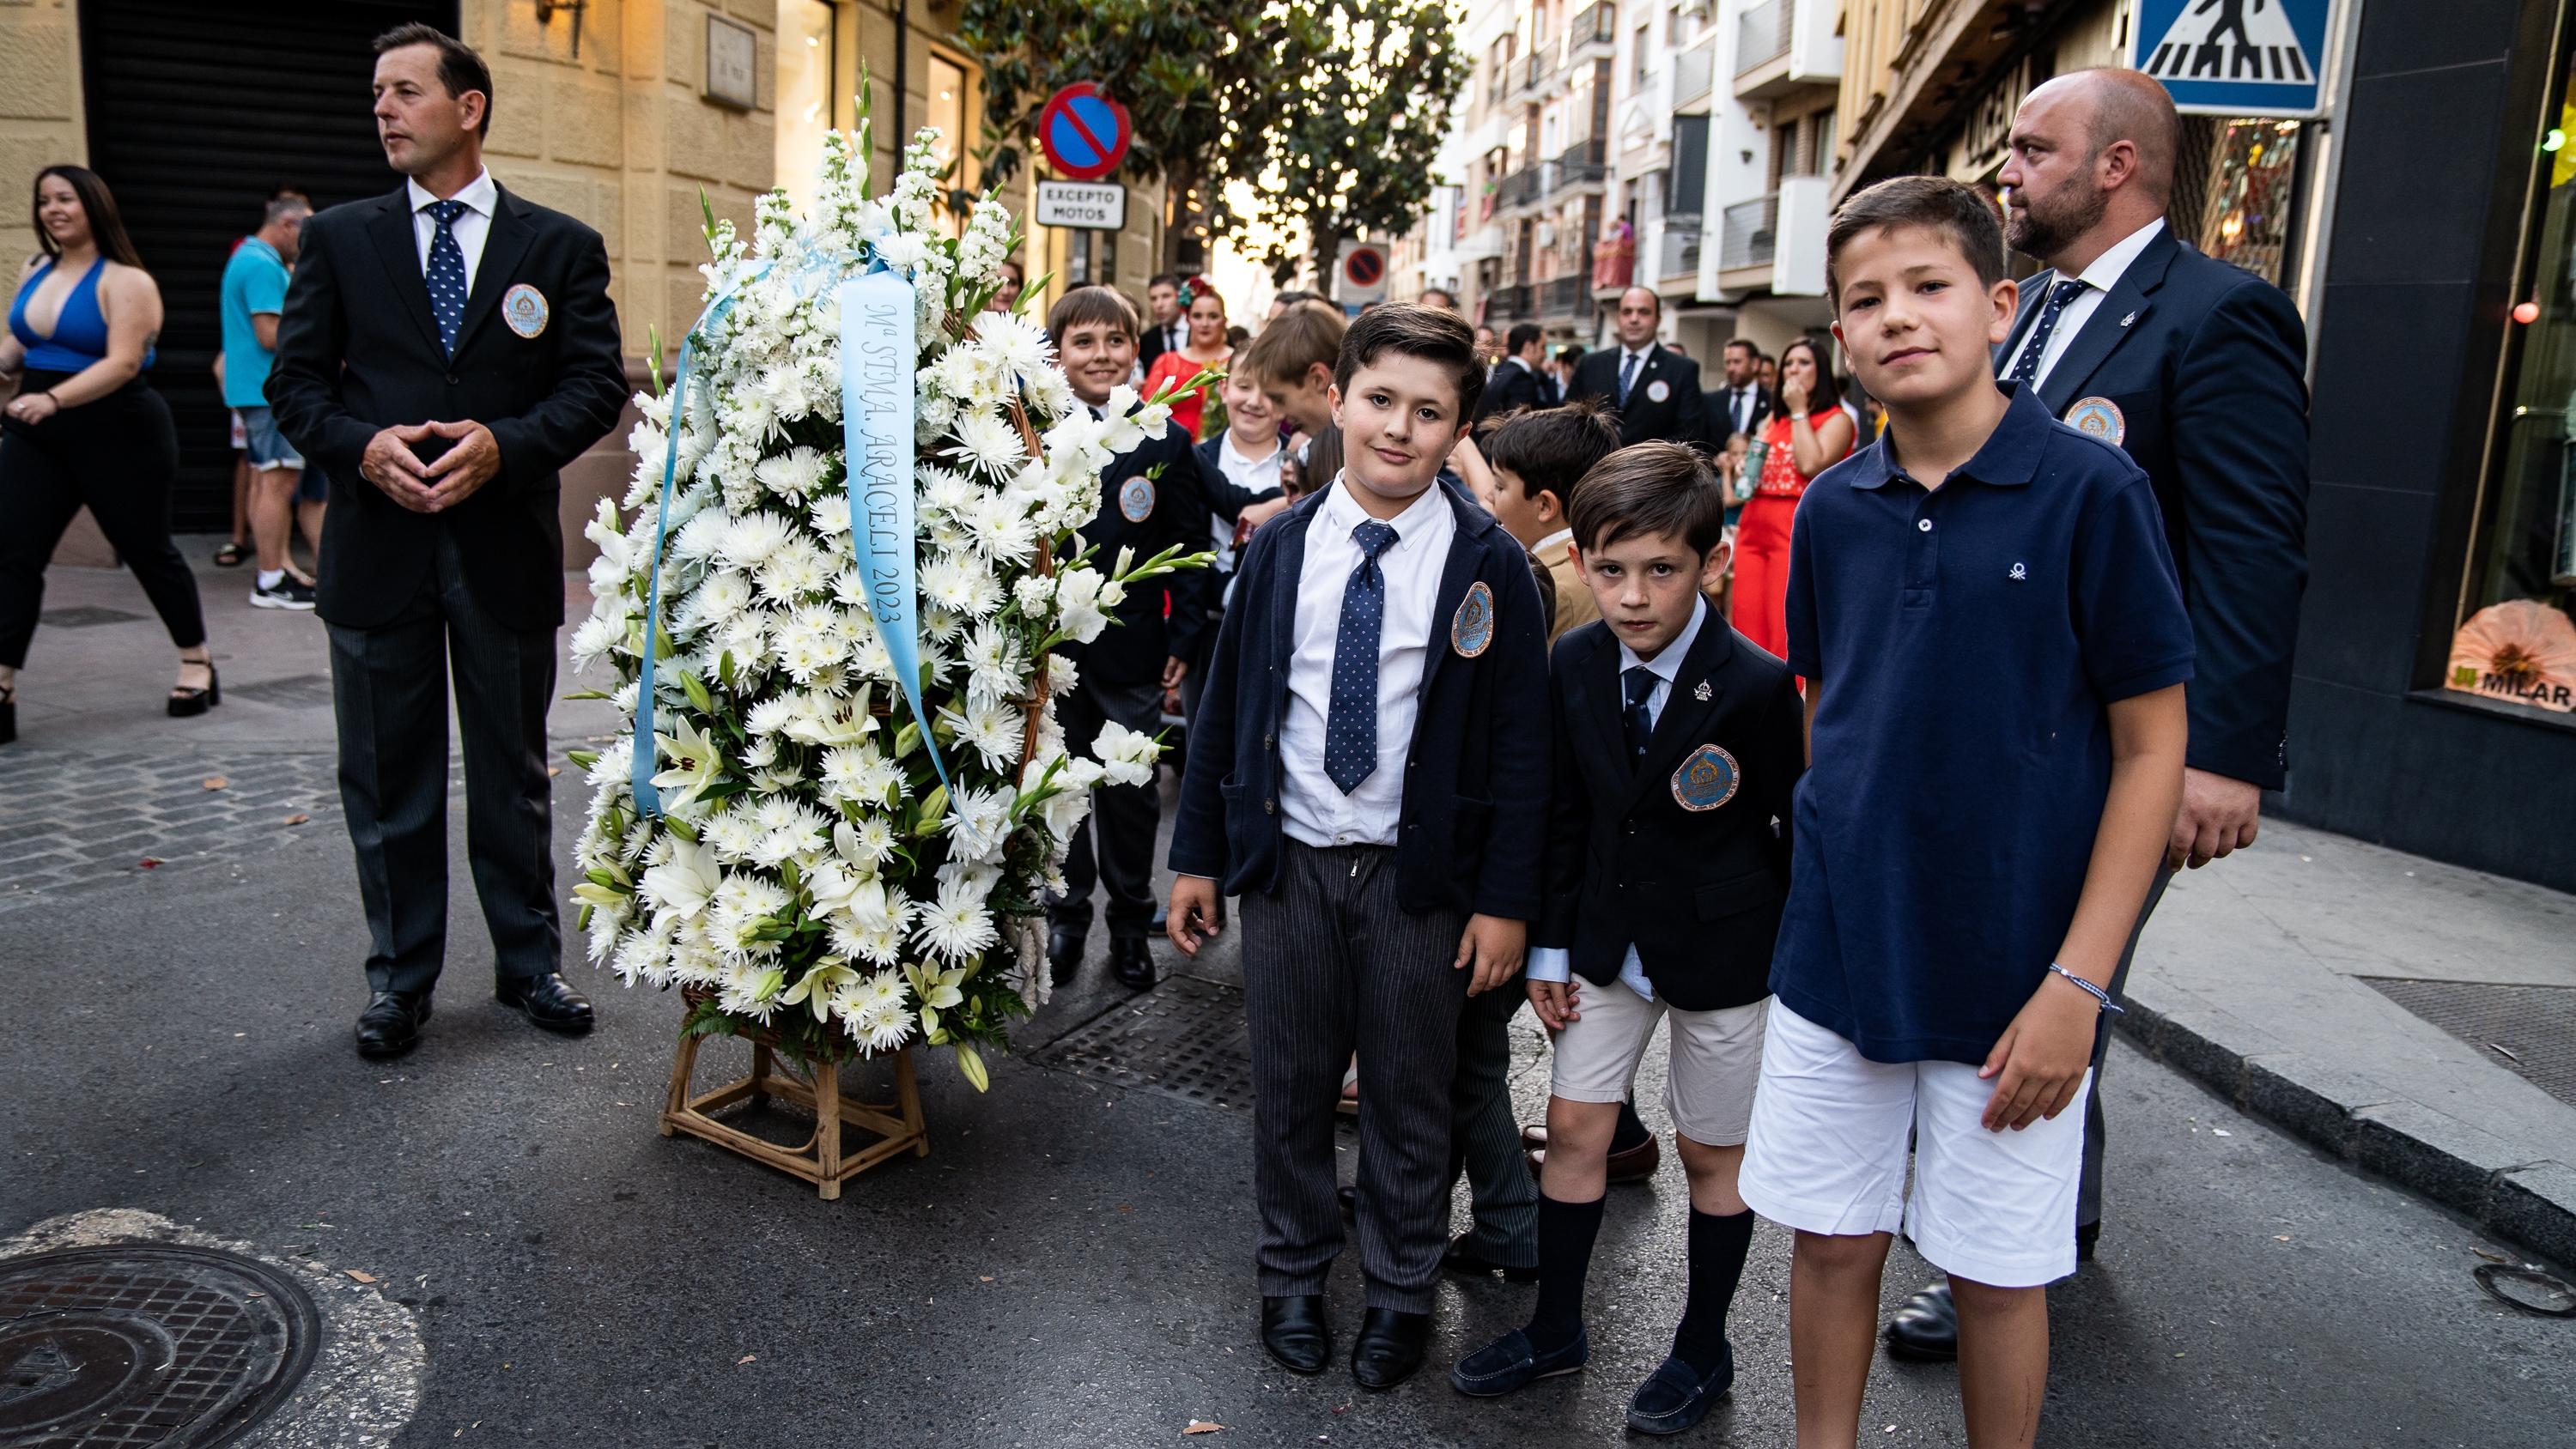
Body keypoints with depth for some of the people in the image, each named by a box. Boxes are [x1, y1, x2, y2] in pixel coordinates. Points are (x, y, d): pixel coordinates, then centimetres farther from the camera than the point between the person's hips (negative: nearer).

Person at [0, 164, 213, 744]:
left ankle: (197, 665, 23)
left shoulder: (125, 281, -10)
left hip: (118, 438, -6)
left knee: (149, 551, 6)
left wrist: (53, 399, -32)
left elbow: (124, 362, -20)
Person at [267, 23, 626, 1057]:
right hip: (378, 545, 1)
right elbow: (295, 381, 5)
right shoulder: (338, 239, 8)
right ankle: (399, 979, 22)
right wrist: (363, 445, -15)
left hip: (507, 545, -1)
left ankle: (528, 963, 25)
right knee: (387, 777, 8)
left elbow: (597, 385, -2)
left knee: (513, 770, 11)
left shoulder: (560, 247, 4)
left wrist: (504, 443, -18)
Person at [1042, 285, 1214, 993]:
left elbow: (1190, 549, 0)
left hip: (1132, 650, -1)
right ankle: (1067, 914, 31)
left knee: (1132, 792, 9)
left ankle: (1131, 920, 27)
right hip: (1049, 648, 1)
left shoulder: (1164, 441, -1)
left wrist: (1183, 639, -5)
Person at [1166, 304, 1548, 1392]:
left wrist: (1505, 899, -7)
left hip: (1419, 870, -2)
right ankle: (1294, 1271, 36)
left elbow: (1519, 740, -6)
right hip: (1288, 856, 2)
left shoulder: (1488, 565, -7)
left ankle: (1401, 1289, 34)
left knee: (1408, 1096, 12)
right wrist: (1198, 854, 5)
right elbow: (1225, 705, 5)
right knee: (1289, 1086, 14)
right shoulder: (1282, 546, 1)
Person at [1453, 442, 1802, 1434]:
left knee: (1712, 1154, 10)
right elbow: (1565, 813, 3)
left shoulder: (1757, 687, -20)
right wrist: (1551, 945, 4)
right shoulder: (1574, 666, -5)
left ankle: (1704, 1349, 31)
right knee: (1574, 1127, 10)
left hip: (1723, 951, -4)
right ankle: (1555, 1328, 30)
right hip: (1608, 940, 4)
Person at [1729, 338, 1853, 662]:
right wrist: (1744, 469, 8)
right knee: (1748, 627, 1)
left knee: (1786, 631, -11)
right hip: (1754, 528, 7)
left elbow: (1811, 465, -16)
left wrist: (1799, 411, -7)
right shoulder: (1774, 419, 21)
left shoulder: (1836, 420, 0)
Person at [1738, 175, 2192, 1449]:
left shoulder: (2090, 492, -11)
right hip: (1837, 952, 4)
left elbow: (2150, 748, -9)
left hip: (2010, 971, -3)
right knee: (1832, 1239, 14)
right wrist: (1835, 867, 7)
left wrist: (2077, 982, -13)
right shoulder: (1832, 509, 1)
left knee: (1996, 1271, 11)